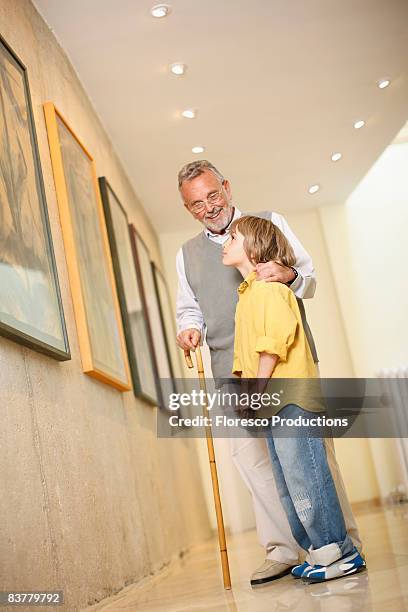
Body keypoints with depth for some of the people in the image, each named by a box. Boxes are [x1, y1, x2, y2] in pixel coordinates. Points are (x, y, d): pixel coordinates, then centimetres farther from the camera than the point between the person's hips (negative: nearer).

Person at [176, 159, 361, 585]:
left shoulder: (269, 224, 11)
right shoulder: (186, 255, 19)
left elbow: (309, 281, 7)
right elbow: (188, 309, 23)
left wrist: (289, 275, -17)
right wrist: (188, 328, -1)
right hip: (234, 373, 3)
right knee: (249, 454, -4)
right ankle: (282, 550, 4)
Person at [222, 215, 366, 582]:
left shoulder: (268, 287, -8)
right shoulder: (247, 296, 22)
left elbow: (276, 338, -21)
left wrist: (258, 387, -21)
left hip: (291, 399, -10)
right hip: (273, 404, 10)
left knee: (304, 477, -8)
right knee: (288, 485, 11)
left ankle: (340, 552, 1)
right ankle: (320, 551, 18)